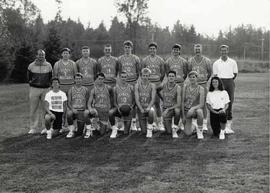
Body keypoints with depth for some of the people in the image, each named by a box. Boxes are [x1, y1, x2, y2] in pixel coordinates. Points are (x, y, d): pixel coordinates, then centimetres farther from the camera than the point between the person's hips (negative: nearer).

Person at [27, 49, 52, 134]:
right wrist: (32, 84, 11)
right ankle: (33, 128, 7)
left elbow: (51, 77, 14)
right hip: (34, 89, 0)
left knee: (45, 109, 3)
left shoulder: (48, 66, 3)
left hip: (45, 89, 0)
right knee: (33, 109, 0)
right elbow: (29, 77, 14)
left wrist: (47, 84, 9)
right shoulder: (31, 66, 2)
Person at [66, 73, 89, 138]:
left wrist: (86, 111, -3)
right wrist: (72, 109, -16)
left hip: (81, 111, 0)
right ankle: (71, 131, -20)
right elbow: (68, 102, 3)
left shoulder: (85, 90, 9)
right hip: (73, 109, 0)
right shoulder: (71, 90, 7)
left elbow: (87, 102, 12)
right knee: (69, 114, -38)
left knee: (80, 133, -7)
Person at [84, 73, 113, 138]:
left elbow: (112, 96, 20)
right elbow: (89, 102, -3)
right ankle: (89, 129, -13)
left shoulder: (108, 88, 1)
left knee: (102, 133, 1)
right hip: (96, 108, 0)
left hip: (105, 110, 0)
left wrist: (110, 105, 14)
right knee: (86, 112, -35)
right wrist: (90, 108, -24)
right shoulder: (93, 90, -1)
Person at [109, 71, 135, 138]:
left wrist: (131, 107, -13)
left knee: (126, 133, -6)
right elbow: (114, 102, 6)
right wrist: (118, 108, -14)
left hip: (128, 110, -1)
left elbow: (134, 100, 5)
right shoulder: (116, 88, 3)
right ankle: (114, 129, -14)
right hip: (119, 107, 1)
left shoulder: (131, 87, 1)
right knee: (110, 112, -36)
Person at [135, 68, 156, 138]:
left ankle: (149, 128, -15)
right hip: (140, 109, 0)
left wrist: (149, 107, -29)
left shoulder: (152, 86, -3)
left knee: (151, 112, -40)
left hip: (148, 107, 0)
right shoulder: (137, 85, -3)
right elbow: (137, 99, -9)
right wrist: (141, 109, -23)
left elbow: (153, 99, -12)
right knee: (144, 132, -6)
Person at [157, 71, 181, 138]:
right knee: (169, 132, -8)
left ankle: (174, 127, -15)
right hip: (166, 109, 2)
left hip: (174, 108, -2)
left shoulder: (178, 87, -15)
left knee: (177, 110, -41)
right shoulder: (163, 86, -5)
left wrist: (168, 109, -24)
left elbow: (179, 104, -20)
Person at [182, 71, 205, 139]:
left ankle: (200, 130, -15)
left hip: (196, 109, -1)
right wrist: (183, 116, -3)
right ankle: (192, 128, 24)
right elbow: (182, 102, 0)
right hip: (187, 111, 1)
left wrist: (193, 108, -34)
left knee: (199, 111, -40)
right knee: (188, 133, -14)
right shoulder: (185, 87, -3)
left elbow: (202, 104, -17)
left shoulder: (201, 89, -11)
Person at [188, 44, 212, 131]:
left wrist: (205, 80, 12)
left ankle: (204, 124, 6)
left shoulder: (207, 61, -1)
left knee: (203, 104, 0)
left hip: (203, 84, -1)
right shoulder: (190, 61, 2)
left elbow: (210, 72, 10)